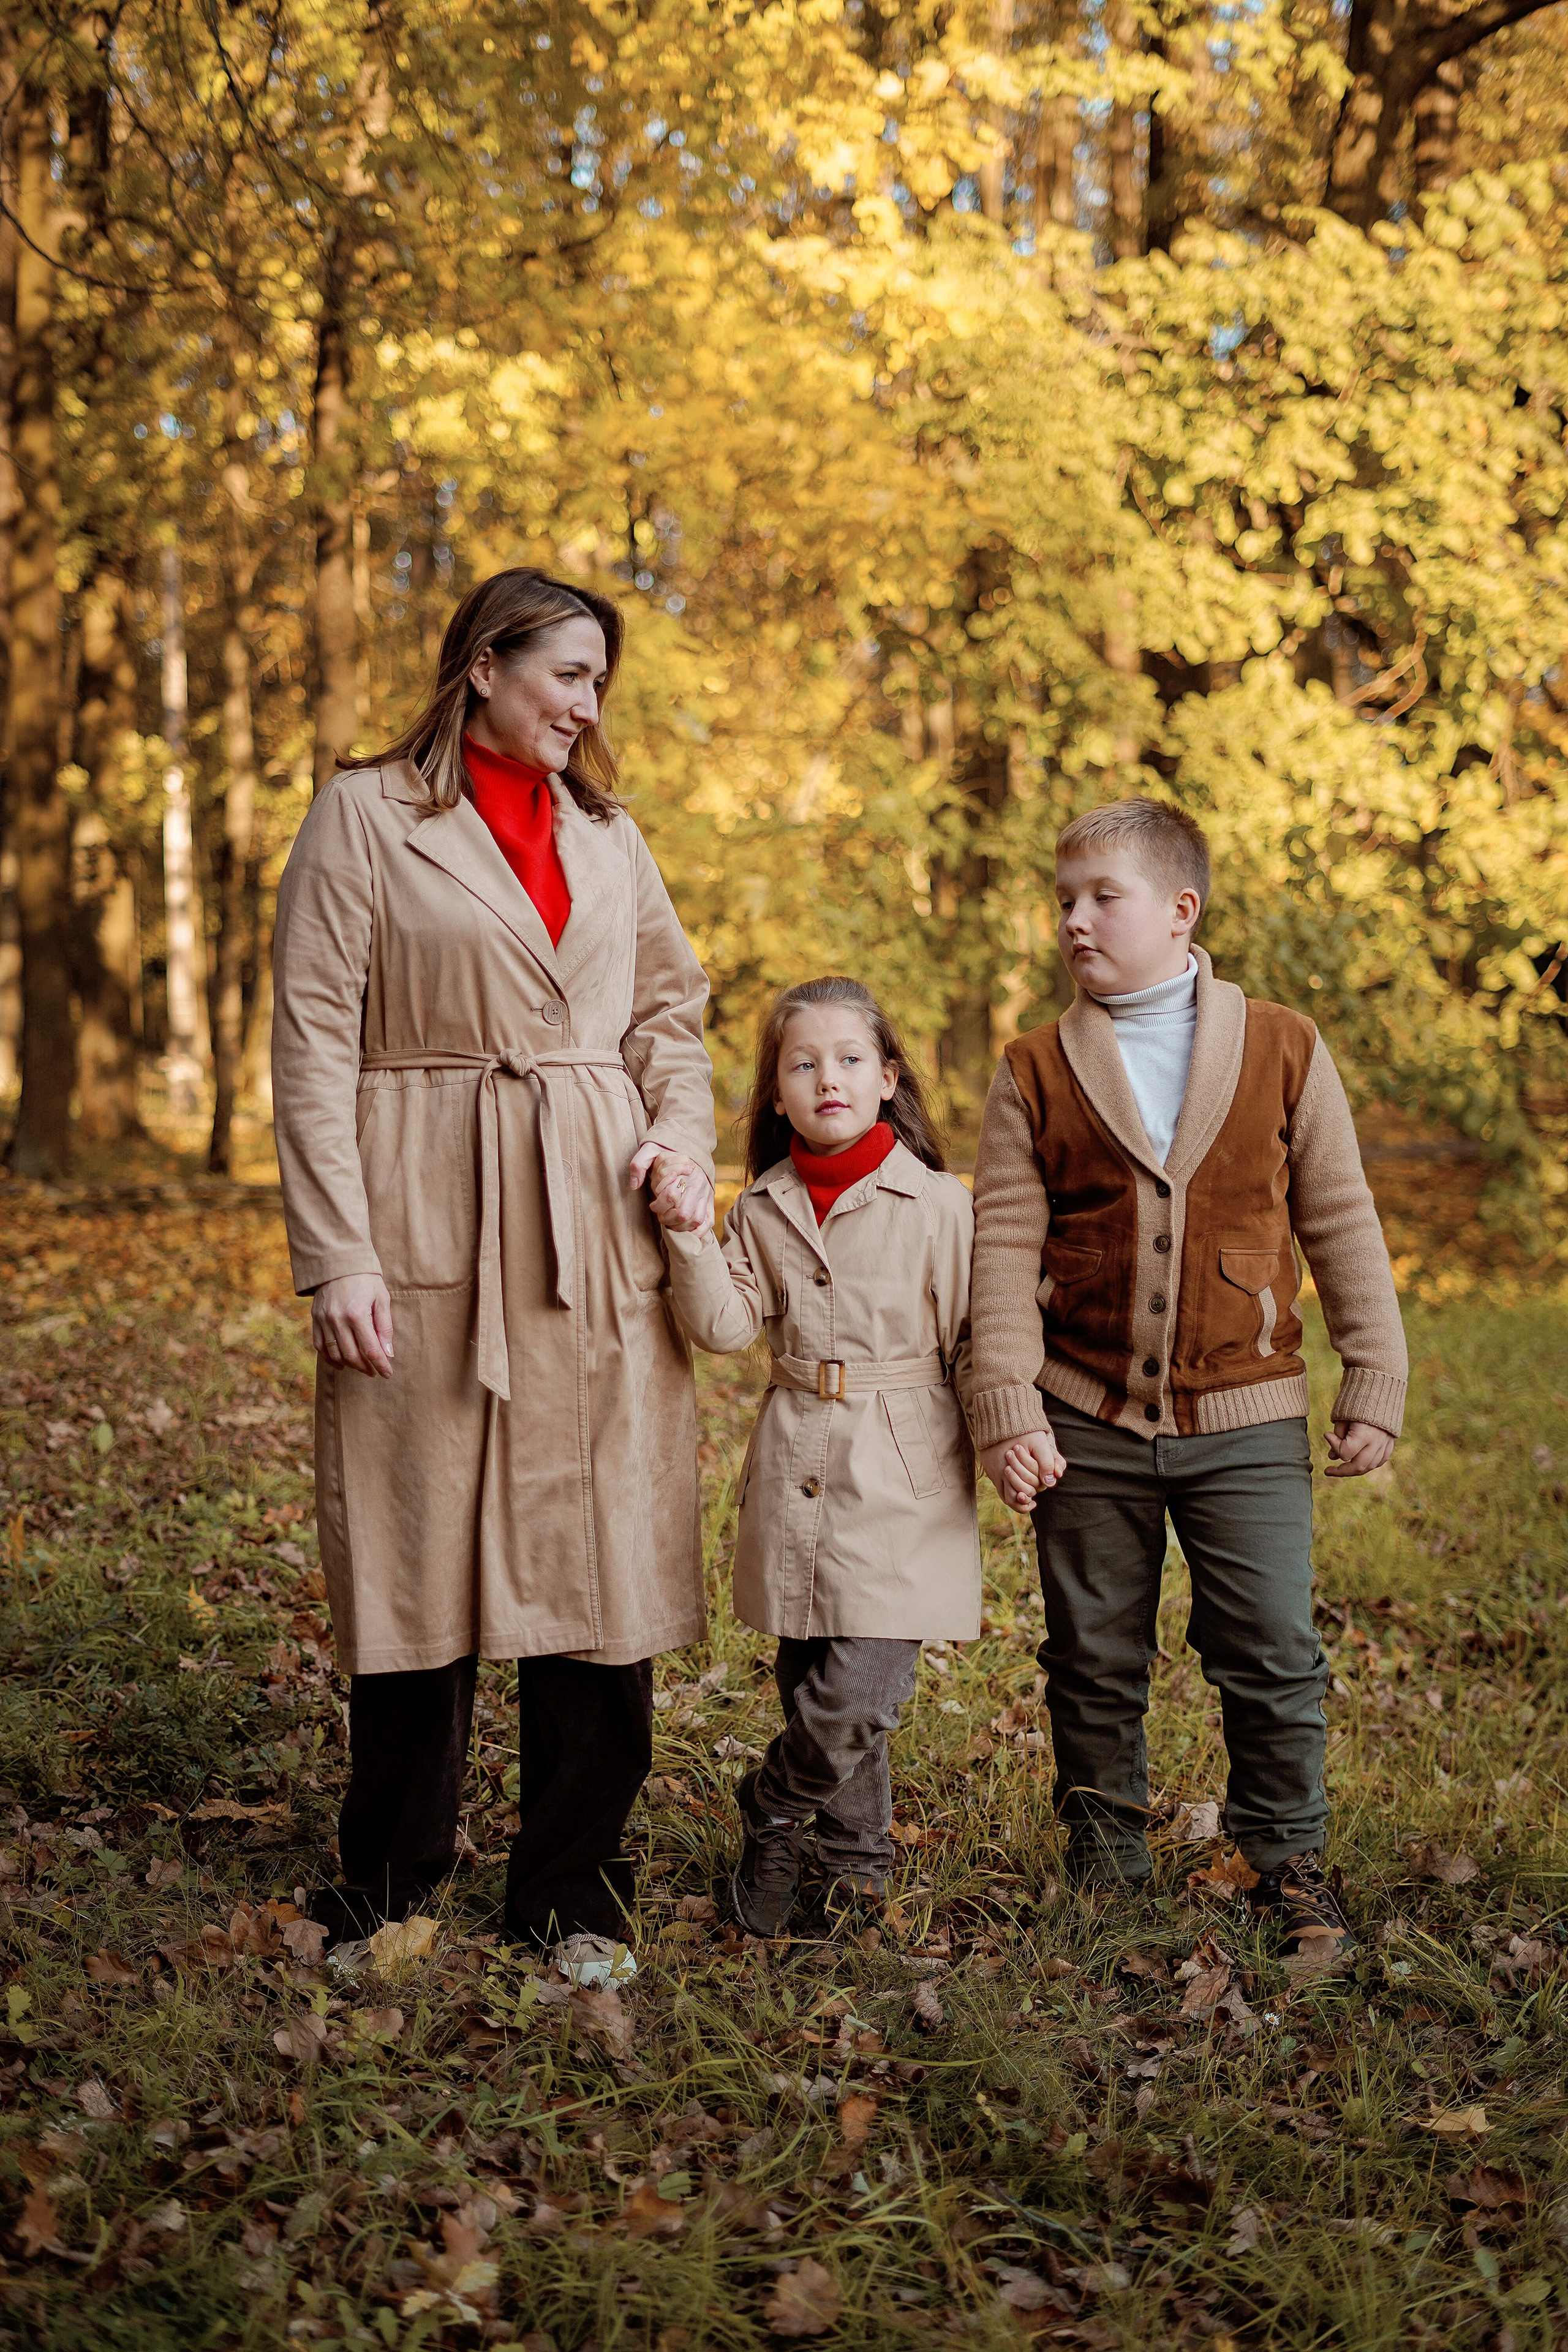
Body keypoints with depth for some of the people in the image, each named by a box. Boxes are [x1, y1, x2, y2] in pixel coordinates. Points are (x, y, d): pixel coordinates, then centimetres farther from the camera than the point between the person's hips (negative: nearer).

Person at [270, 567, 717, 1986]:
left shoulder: (609, 834, 17)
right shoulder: (368, 817, 1)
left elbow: (672, 1011, 23)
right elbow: (313, 1044, -3)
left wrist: (685, 1144, 2)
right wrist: (337, 1257, -11)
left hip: (599, 1235, 4)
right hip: (430, 1228, -4)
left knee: (599, 1559, 3)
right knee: (425, 1563, 0)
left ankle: (572, 1898, 16)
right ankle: (389, 1898, 16)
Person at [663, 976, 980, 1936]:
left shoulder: (939, 1206, -4)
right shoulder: (765, 1208, 7)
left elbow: (975, 1343, 0)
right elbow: (726, 1326, -5)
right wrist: (690, 1232, -17)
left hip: (902, 1482, -3)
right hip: (796, 1476, 4)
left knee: (861, 1694, -11)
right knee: (813, 1687, 9)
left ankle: (773, 1815, 16)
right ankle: (857, 1861, 27)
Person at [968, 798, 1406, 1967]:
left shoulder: (1284, 1049, 1)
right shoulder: (1038, 1071, 2)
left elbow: (1341, 1222, 4)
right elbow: (1005, 1247, -2)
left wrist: (1374, 1385, 2)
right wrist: (1008, 1409, -9)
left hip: (1246, 1420, -1)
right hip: (1088, 1422, 1)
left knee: (1273, 1652, 1)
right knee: (1095, 1663, 9)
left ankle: (1292, 1869, 20)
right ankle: (1106, 1872, 25)